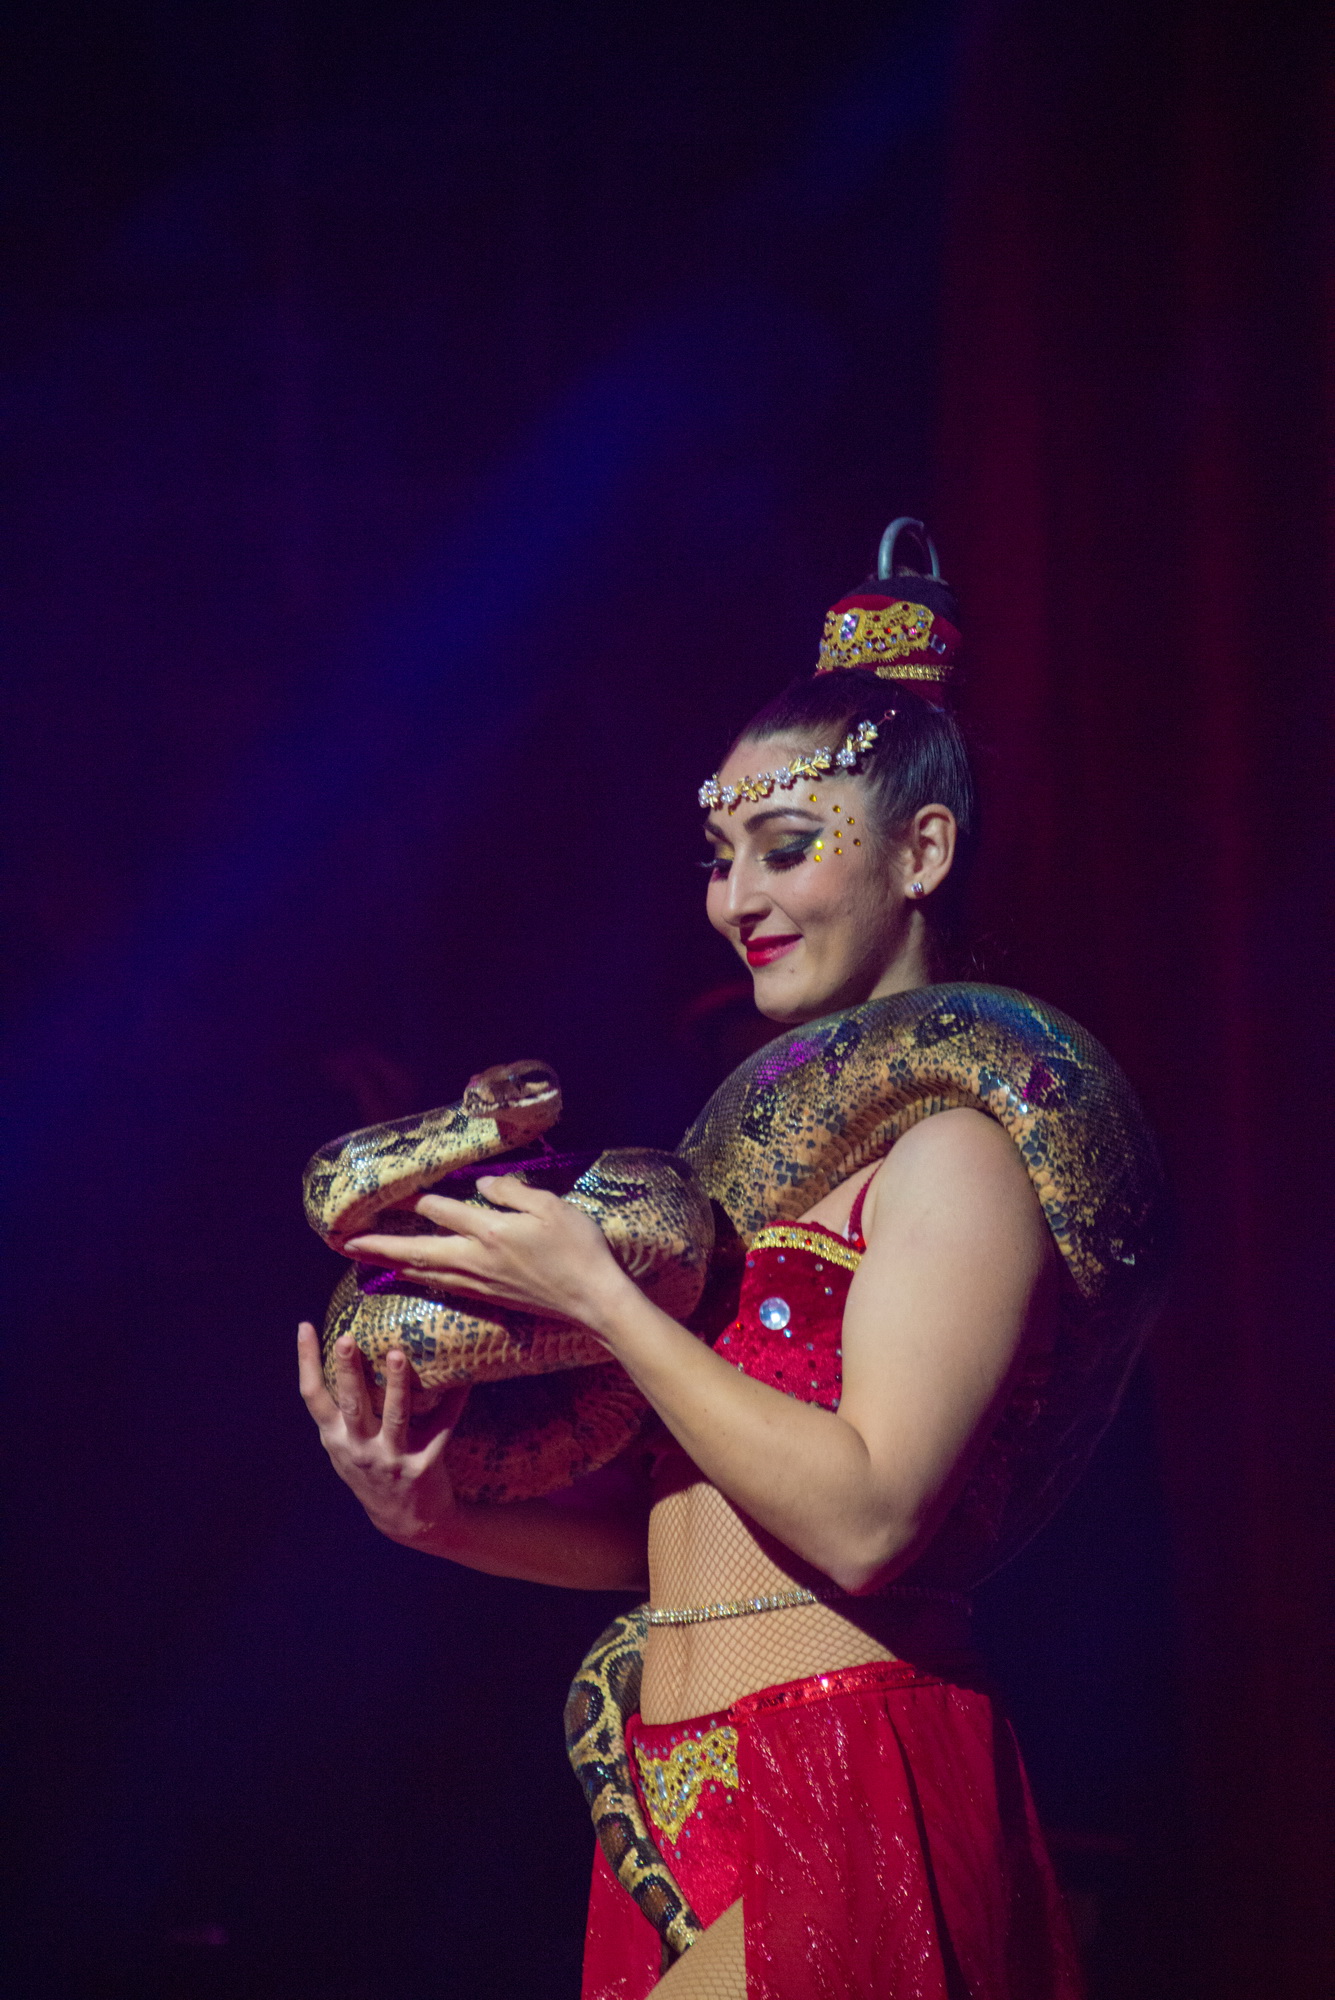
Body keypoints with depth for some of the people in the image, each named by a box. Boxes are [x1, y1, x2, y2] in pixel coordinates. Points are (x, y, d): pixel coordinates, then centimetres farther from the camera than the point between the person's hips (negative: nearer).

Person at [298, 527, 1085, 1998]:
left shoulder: (952, 1147, -9)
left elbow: (866, 1516, -20)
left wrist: (596, 1296, -14)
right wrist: (432, 1516, 0)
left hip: (838, 1793, -8)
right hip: (686, 1796, 8)